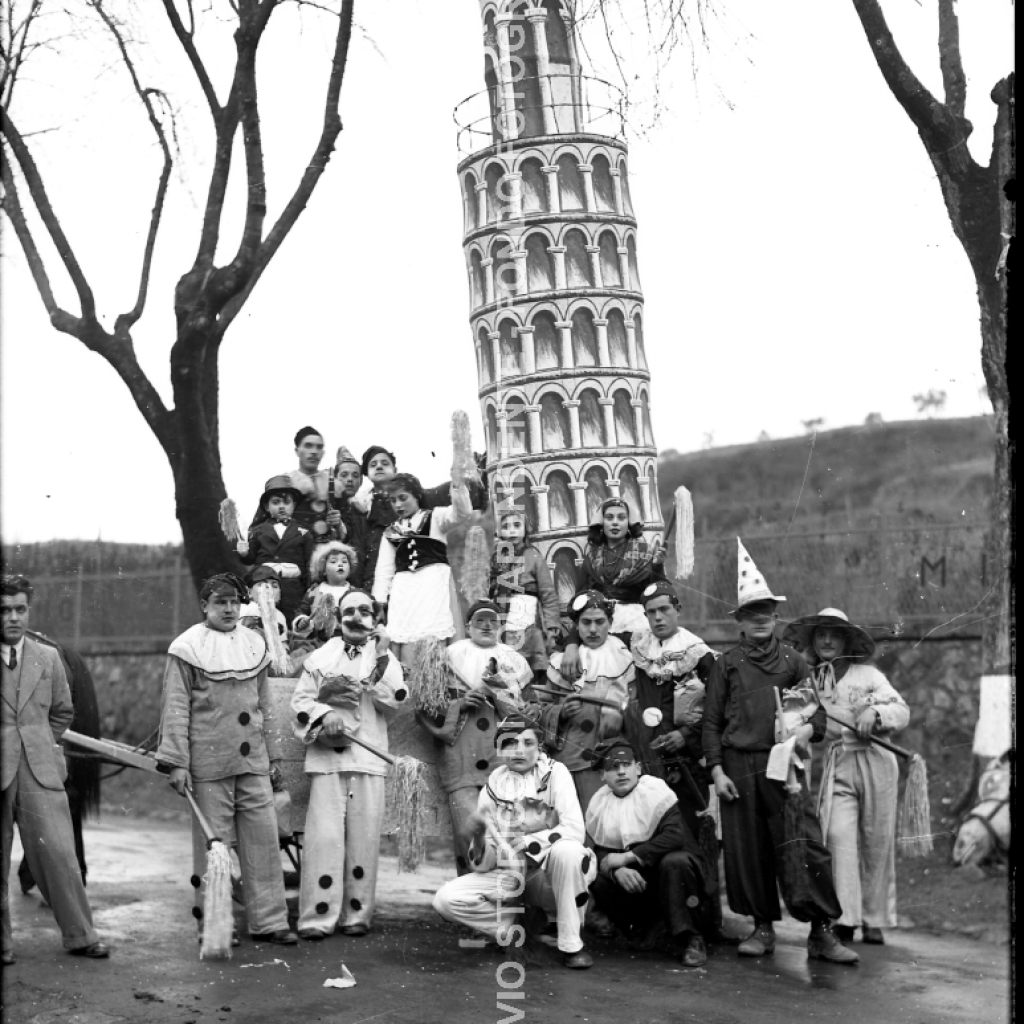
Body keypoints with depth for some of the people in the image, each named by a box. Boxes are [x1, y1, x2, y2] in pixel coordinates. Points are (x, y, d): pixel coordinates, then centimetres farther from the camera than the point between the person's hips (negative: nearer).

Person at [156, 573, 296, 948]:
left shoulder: (254, 645, 13)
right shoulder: (187, 648, -3)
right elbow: (176, 709, -5)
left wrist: (272, 755, 18)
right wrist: (177, 762, -11)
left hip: (253, 762, 5)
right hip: (208, 763, -5)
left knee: (264, 838, 3)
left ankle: (269, 921, 10)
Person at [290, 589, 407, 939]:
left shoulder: (385, 658, 10)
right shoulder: (320, 657, 10)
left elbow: (396, 702, -4)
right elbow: (300, 700, 6)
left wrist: (382, 658, -12)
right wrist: (324, 715, -13)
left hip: (368, 758, 1)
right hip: (326, 757, -1)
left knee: (363, 839, 2)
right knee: (324, 837, -6)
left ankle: (357, 914, 12)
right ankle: (317, 916, -3)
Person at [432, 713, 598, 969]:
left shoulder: (554, 773, -7)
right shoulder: (493, 787, 0)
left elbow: (575, 830, -20)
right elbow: (485, 864, -3)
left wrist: (529, 843, -27)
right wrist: (478, 841, -24)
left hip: (551, 874, -2)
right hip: (510, 876, 3)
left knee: (567, 849, -36)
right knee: (446, 899, -18)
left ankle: (571, 944, -19)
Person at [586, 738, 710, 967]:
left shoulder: (655, 790, -16)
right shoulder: (599, 802, 0)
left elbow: (675, 836, -28)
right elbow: (601, 851, -2)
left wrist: (628, 857, -27)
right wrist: (617, 870, -27)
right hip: (635, 879, 4)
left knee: (674, 862, -36)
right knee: (599, 882, -21)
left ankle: (690, 940, -21)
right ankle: (647, 923, 6)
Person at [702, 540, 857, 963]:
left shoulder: (792, 660, 13)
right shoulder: (727, 664, 10)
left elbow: (817, 709, 13)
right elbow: (711, 721, 7)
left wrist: (808, 728, -11)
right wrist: (717, 771, -2)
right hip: (738, 766, 1)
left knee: (804, 845, -10)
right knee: (746, 850, 4)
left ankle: (822, 932, -7)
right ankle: (763, 928, 17)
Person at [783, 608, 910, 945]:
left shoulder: (867, 675, 7)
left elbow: (902, 711, 0)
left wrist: (876, 713, -18)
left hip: (875, 761, 0)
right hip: (837, 765, 1)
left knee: (877, 842, 2)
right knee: (839, 836, -16)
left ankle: (874, 920, 14)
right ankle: (845, 918, -16)